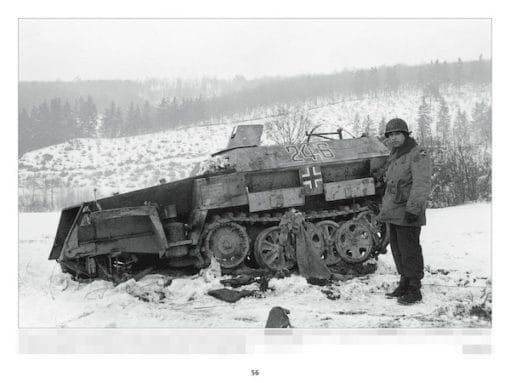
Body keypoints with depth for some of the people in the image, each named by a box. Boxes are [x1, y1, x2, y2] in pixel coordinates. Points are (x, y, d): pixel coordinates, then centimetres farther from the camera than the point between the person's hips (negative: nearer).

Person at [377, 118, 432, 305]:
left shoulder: (417, 155, -10)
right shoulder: (394, 156, 19)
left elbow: (421, 184, -20)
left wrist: (413, 209, -28)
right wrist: (384, 210, 27)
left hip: (407, 215, -9)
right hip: (393, 214, 9)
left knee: (410, 252, -5)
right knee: (397, 250, 15)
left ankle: (414, 290, 3)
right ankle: (404, 284, 26)